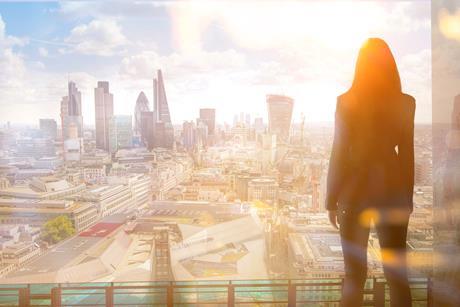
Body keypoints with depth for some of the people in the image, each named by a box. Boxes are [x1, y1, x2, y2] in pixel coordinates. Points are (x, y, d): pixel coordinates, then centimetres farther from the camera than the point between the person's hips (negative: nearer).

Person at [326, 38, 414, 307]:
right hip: (393, 191, 2)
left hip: (356, 191, -2)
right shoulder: (406, 103, 0)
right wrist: (409, 196, 12)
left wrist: (332, 200, -1)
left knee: (355, 274, 8)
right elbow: (409, 153, 2)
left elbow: (339, 153, -8)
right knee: (397, 274, 11)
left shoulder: (347, 102, -7)